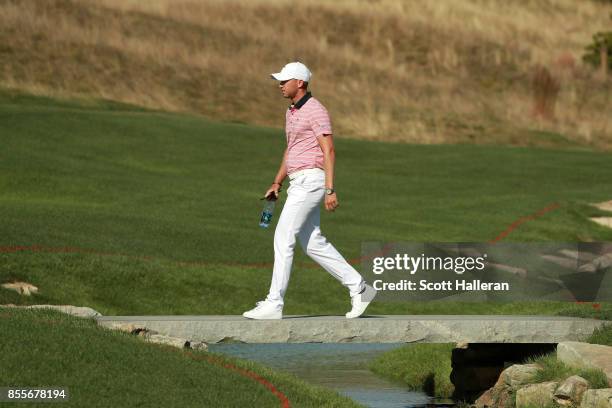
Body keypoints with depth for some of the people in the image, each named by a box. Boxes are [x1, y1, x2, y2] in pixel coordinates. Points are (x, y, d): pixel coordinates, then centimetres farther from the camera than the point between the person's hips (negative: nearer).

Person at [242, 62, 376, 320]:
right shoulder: (291, 112, 17)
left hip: (311, 180, -10)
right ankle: (358, 287, 17)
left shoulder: (315, 111, -13)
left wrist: (330, 190, -23)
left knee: (283, 238, -11)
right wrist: (277, 183, 19)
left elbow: (329, 151, -17)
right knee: (312, 242, 11)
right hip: (298, 183, 10)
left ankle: (274, 304, -10)